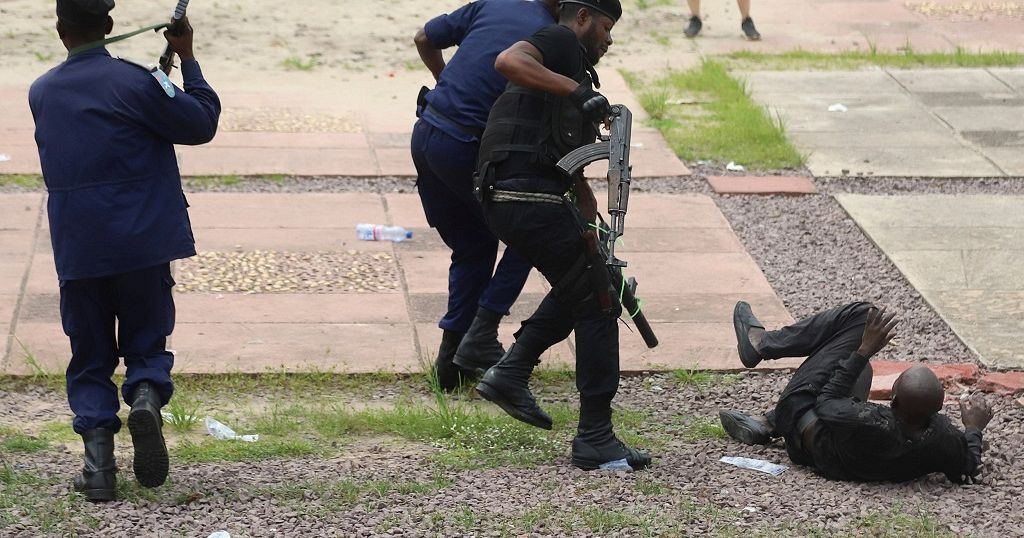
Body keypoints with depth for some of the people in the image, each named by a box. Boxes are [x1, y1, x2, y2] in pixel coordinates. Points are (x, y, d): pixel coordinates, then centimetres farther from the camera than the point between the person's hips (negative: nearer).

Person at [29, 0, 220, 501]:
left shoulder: (41, 93, 6)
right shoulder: (133, 81, -10)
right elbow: (202, 123, -4)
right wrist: (187, 60, 6)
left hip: (76, 248, 3)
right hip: (141, 244, -3)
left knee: (90, 357, 12)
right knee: (147, 343, 12)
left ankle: (98, 462, -1)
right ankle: (147, 396, -19)